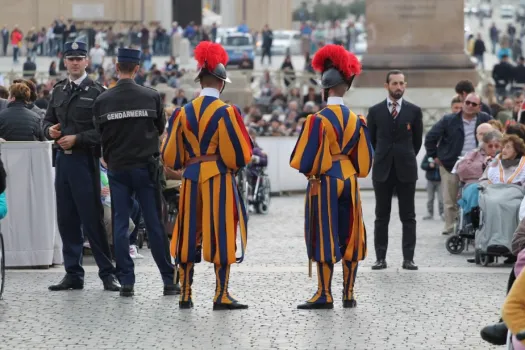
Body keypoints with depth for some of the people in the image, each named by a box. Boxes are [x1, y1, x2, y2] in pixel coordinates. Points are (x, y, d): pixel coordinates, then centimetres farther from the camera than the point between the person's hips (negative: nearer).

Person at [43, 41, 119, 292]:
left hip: (85, 160, -6)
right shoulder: (58, 90, 13)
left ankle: (107, 273, 3)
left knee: (92, 219, -4)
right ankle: (73, 274, 15)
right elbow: (48, 119, 20)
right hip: (62, 158, 6)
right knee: (66, 219, 8)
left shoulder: (97, 92, -6)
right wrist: (50, 129, -2)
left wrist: (77, 139, -17)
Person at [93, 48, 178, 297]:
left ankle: (126, 281, 3)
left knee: (120, 225, 6)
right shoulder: (151, 97, -6)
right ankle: (169, 281, 4)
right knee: (155, 225, 2)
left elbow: (100, 136, 5)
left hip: (117, 168, 1)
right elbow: (160, 128, 8)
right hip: (146, 166, -1)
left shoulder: (102, 101, -4)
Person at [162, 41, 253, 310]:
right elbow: (240, 154, -10)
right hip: (220, 179, -4)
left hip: (191, 179, 4)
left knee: (190, 234, 10)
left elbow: (172, 156, 5)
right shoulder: (226, 112, -10)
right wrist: (236, 161, 12)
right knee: (221, 235, 0)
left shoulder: (184, 112, 2)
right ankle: (221, 295, -1)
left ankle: (185, 294, 13)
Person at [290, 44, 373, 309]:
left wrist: (308, 170, 7)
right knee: (349, 238, 9)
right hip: (349, 183, 5)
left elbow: (305, 159, -13)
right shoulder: (356, 120, 2)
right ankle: (349, 294, 13)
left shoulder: (318, 120, -14)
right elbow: (364, 159, 8)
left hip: (323, 184, -5)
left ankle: (324, 295, -1)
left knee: (324, 238, -1)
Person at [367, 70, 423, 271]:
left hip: (406, 170, 0)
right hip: (382, 170, 0)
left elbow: (417, 140, 10)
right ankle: (381, 258, 5)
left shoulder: (414, 111, 2)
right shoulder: (375, 111, 3)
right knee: (381, 217, 3)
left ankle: (408, 258, 1)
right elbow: (371, 139, 12)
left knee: (408, 217, 0)